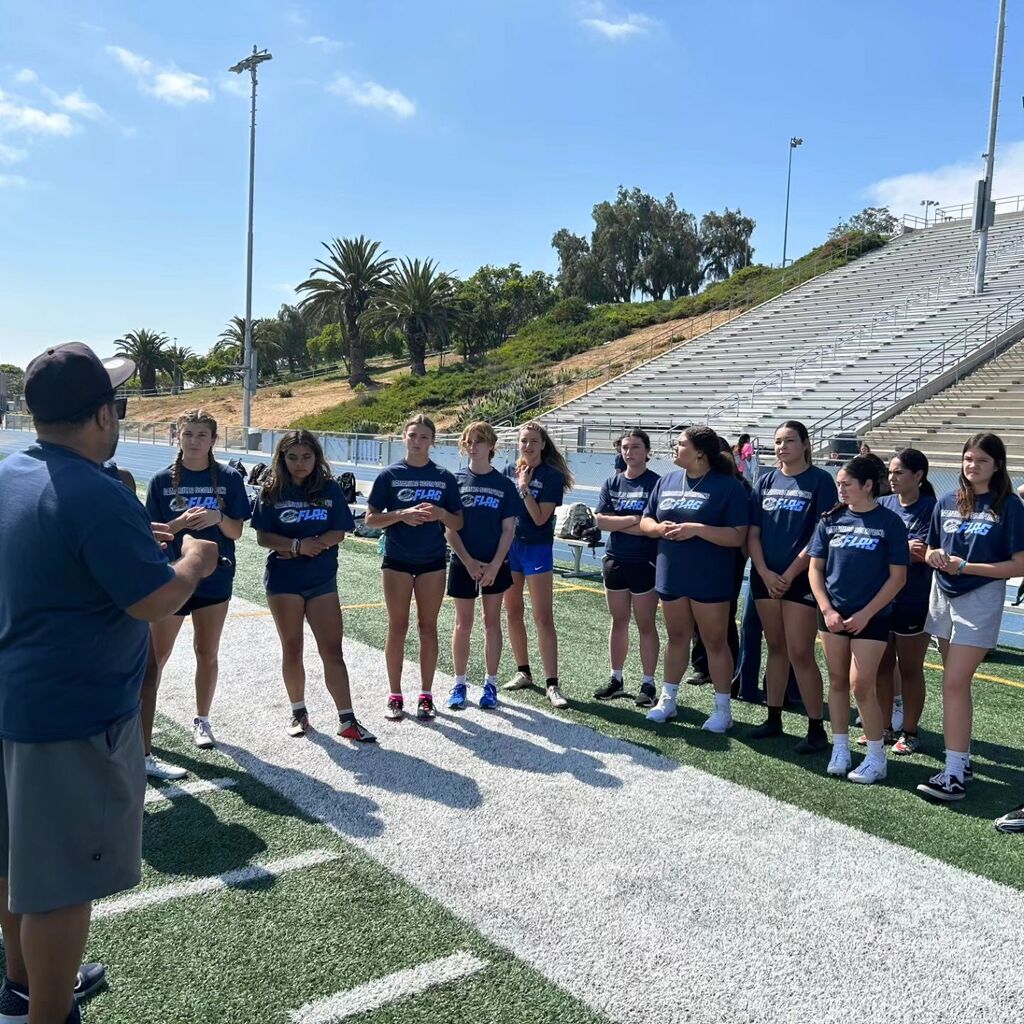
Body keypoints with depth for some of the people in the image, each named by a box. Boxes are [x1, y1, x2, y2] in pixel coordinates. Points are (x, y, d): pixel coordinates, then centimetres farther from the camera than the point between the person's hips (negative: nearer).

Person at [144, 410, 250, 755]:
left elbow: (236, 531, -1)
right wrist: (182, 522, -21)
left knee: (207, 653, 13)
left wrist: (217, 517, -22)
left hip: (215, 578, 1)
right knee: (156, 656, -1)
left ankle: (202, 720, 31)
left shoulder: (229, 478, -2)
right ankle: (141, 739, 7)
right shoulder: (163, 480, -3)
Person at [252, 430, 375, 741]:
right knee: (292, 649, 7)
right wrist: (298, 544, -21)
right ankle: (298, 713, 23)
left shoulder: (330, 489, 0)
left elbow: (338, 533, -5)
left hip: (323, 579, 0)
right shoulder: (272, 491, -1)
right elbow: (263, 537, -5)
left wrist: (299, 548, -15)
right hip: (283, 579, 0)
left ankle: (347, 720, 1)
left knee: (332, 649, -1)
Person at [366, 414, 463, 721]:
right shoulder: (390, 475, -2)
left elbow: (458, 523, 4)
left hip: (433, 561, 1)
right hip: (397, 560, -1)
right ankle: (395, 695, 16)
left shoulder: (445, 477, 2)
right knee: (397, 627, 4)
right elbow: (371, 518, -3)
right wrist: (402, 515, -19)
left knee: (428, 627, 7)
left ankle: (426, 695, 17)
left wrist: (439, 513, -17)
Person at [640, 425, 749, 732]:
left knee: (715, 641, 5)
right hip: (671, 575, 5)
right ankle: (667, 699, 29)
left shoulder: (728, 486, -11)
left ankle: (722, 709, 17)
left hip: (710, 580, -5)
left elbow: (737, 536, -17)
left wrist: (697, 529, -24)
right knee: (677, 637, 17)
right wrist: (659, 528, -10)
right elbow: (645, 521, 12)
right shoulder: (667, 481, 7)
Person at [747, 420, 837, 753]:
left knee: (800, 653, -6)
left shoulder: (820, 481, -5)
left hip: (801, 579, -5)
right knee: (775, 647, 13)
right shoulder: (766, 481, 9)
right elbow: (753, 532, 7)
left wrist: (790, 573, -11)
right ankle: (773, 718, 23)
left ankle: (816, 729, 4)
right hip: (766, 577, 5)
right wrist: (765, 572, -6)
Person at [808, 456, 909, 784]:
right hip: (833, 614, 4)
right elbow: (815, 567, 5)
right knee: (837, 681, 9)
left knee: (861, 685, -6)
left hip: (871, 616, -4)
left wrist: (865, 614, -12)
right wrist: (827, 610, -6)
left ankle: (876, 757, 8)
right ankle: (840, 749, 22)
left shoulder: (889, 522, -6)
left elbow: (897, 576, -6)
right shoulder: (831, 520, 3)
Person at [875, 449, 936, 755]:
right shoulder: (883, 505, 5)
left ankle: (909, 732, 21)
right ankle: (884, 728, 25)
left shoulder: (930, 509, -9)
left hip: (913, 601, -5)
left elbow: (925, 554, -16)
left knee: (910, 669, 7)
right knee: (882, 665, 12)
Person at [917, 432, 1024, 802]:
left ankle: (954, 775, -8)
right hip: (943, 595, 5)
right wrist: (933, 557, -9)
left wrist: (966, 567, -18)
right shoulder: (947, 502, 7)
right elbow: (931, 552, 15)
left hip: (979, 600, -5)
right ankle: (962, 759, 25)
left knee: (954, 684, -12)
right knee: (956, 682, 13)